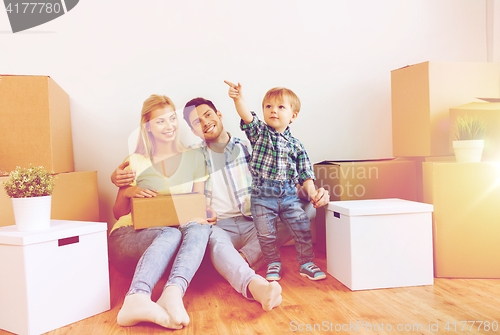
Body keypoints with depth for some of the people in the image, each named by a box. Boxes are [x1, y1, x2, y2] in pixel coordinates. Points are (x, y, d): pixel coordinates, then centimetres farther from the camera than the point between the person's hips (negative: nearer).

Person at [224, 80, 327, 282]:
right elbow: (247, 116, -19)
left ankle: (306, 263, 22)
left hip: (289, 195, 2)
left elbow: (305, 172, 9)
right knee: (266, 234, 2)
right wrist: (239, 98, -36)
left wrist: (312, 192, -3)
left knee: (303, 229, 1)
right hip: (262, 195, -1)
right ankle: (273, 264, 26)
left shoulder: (295, 144, 6)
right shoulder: (259, 132, 2)